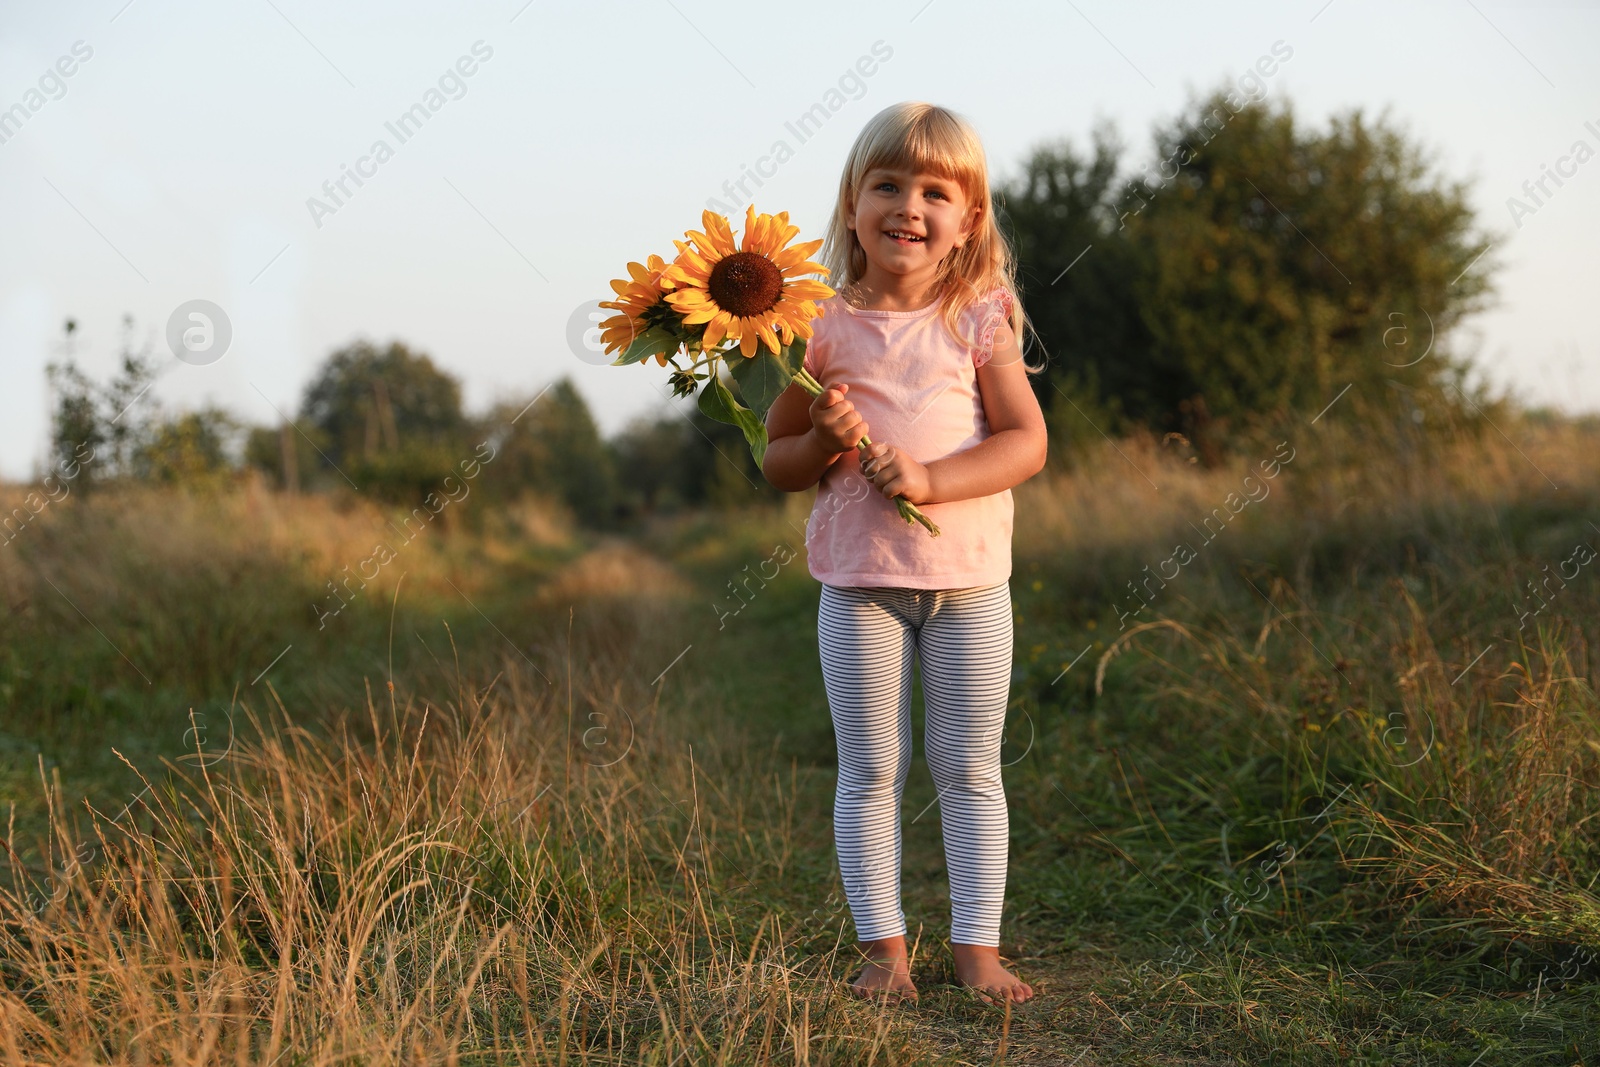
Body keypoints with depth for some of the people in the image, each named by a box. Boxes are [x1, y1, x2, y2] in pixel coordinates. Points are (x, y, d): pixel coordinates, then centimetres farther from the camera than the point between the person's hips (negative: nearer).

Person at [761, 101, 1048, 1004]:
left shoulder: (978, 321, -1)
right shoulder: (824, 327, 0)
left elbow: (1027, 440, -8)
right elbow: (777, 462, 6)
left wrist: (929, 478, -20)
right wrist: (822, 444, -15)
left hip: (970, 575, 0)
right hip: (859, 579, 0)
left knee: (970, 768, 6)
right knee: (872, 770, 5)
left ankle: (978, 946, 15)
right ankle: (884, 945, 15)